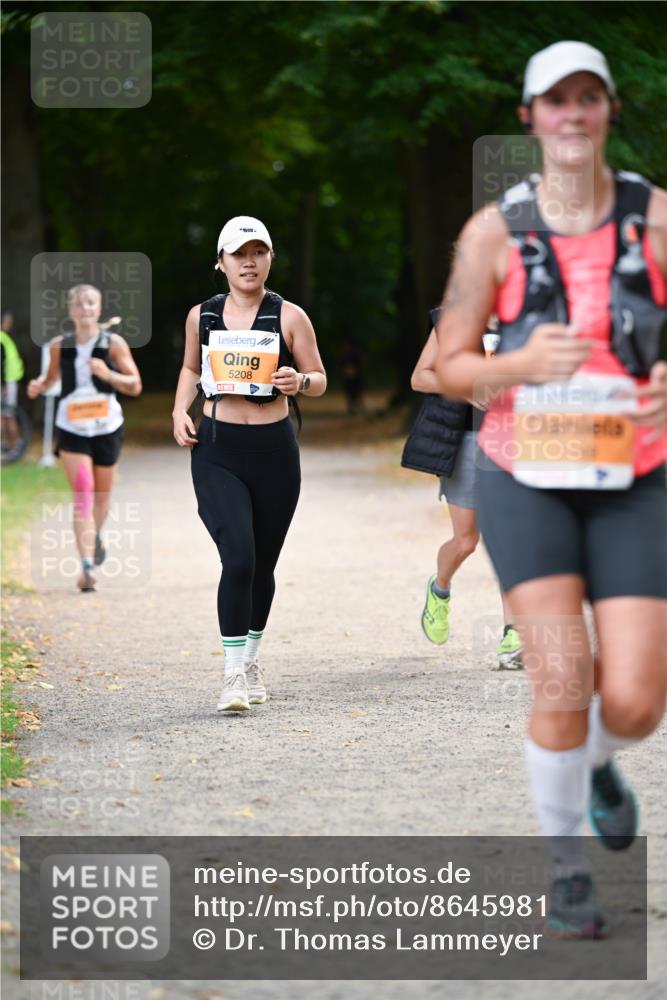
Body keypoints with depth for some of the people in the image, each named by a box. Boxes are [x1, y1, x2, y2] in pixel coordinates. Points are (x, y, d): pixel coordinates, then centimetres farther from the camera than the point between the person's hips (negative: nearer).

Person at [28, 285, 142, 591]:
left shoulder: (114, 344, -5)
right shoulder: (60, 346, 0)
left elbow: (135, 386, -4)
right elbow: (52, 375, 18)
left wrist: (107, 373, -21)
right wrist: (39, 385, -5)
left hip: (107, 427, 1)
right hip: (71, 428, -1)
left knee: (101, 495, 16)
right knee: (82, 494, -15)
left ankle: (96, 536, 48)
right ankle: (87, 566, -21)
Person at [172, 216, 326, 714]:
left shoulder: (289, 316, -1)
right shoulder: (202, 316, 5)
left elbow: (319, 379, 4)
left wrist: (299, 382, -19)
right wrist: (180, 411, 5)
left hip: (274, 449, 0)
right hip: (217, 451, 0)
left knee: (263, 565, 10)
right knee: (238, 557, -17)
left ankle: (251, 659, 32)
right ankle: (233, 673, -12)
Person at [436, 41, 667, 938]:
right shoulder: (494, 232, -4)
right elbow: (451, 368, 2)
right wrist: (521, 366, -20)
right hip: (528, 481, -1)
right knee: (562, 684, -16)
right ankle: (566, 871, 7)